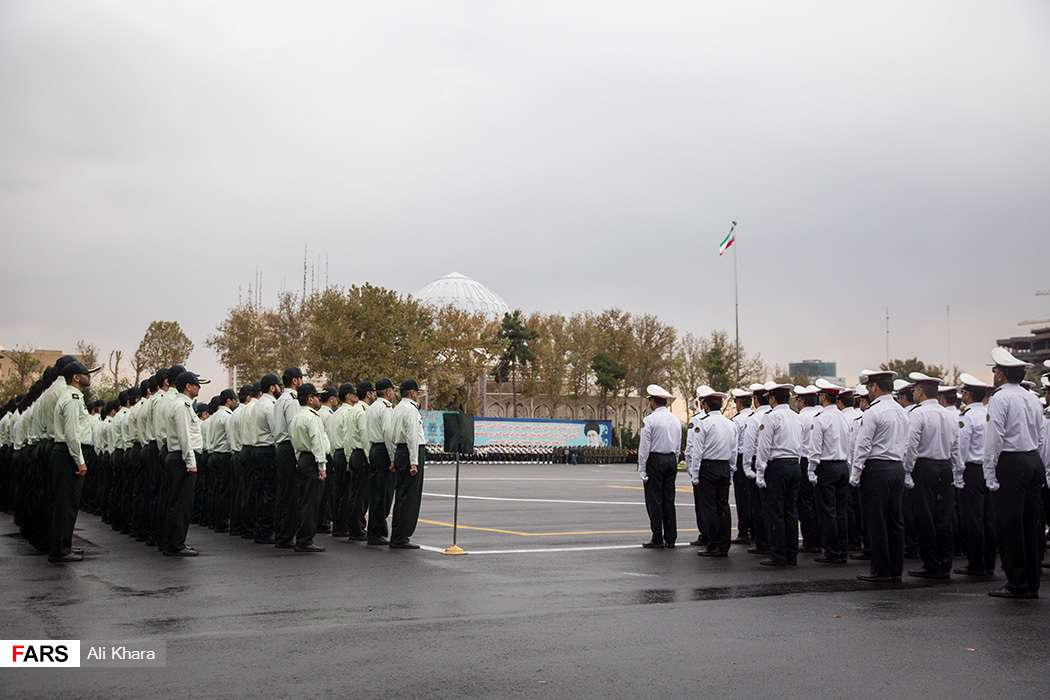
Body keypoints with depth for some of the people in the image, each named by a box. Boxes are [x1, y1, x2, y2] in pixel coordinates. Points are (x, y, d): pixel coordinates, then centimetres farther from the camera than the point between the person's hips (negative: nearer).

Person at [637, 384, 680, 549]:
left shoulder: (649, 420, -11)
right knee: (669, 499, 9)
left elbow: (644, 447, -12)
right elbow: (678, 446, 14)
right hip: (671, 460, 6)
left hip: (654, 460, -6)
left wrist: (642, 469, -8)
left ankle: (657, 539, -2)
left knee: (654, 500, -2)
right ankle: (670, 538, 11)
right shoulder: (675, 420, 10)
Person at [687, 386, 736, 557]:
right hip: (725, 469, 6)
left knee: (709, 508, -2)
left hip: (707, 468, -6)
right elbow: (734, 452, 12)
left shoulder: (702, 423, -11)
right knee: (723, 507, 8)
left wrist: (694, 476, -8)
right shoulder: (731, 424, 9)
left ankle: (713, 547, -1)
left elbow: (697, 452, -12)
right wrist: (730, 474, 17)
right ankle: (724, 547, 11)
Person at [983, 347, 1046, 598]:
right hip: (1034, 462, 8)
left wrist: (990, 474, -13)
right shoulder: (1032, 398, 14)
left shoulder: (1000, 398, -10)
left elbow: (995, 438, -15)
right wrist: (1037, 465, 20)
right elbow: (1041, 436, 16)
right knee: (1031, 523, 11)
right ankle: (1032, 584, 16)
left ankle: (1016, 584, 0)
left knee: (1009, 525, -3)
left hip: (1010, 464, -8)